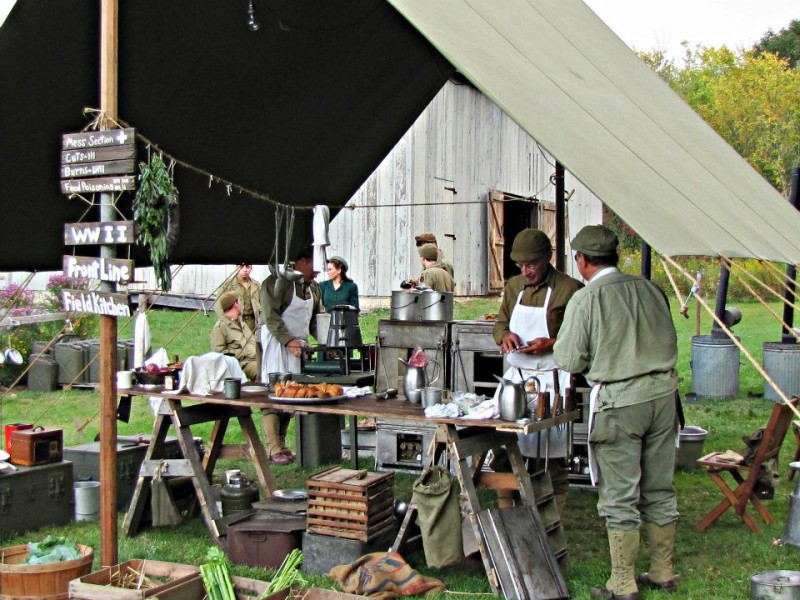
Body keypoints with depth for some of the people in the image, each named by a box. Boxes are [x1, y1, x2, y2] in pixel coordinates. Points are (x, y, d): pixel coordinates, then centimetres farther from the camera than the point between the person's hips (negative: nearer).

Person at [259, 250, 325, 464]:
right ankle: (274, 449, -7)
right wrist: (288, 341, -26)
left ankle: (281, 444, 14)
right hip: (276, 344, -7)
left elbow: (318, 318, 17)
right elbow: (271, 316, -17)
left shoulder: (313, 287, 15)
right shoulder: (278, 282, -10)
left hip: (299, 345, 7)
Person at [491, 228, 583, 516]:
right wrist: (505, 335, -2)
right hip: (516, 375, 5)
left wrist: (551, 344, -20)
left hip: (551, 381, -5)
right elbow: (500, 323, 21)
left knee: (550, 456, -1)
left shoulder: (569, 289, -7)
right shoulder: (514, 286, 12)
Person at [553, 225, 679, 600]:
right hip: (662, 393, 5)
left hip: (619, 403, -5)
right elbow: (670, 343, 13)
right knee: (659, 490, 16)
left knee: (620, 498, 4)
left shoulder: (585, 299, -10)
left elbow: (569, 360, -8)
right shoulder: (649, 289, 5)